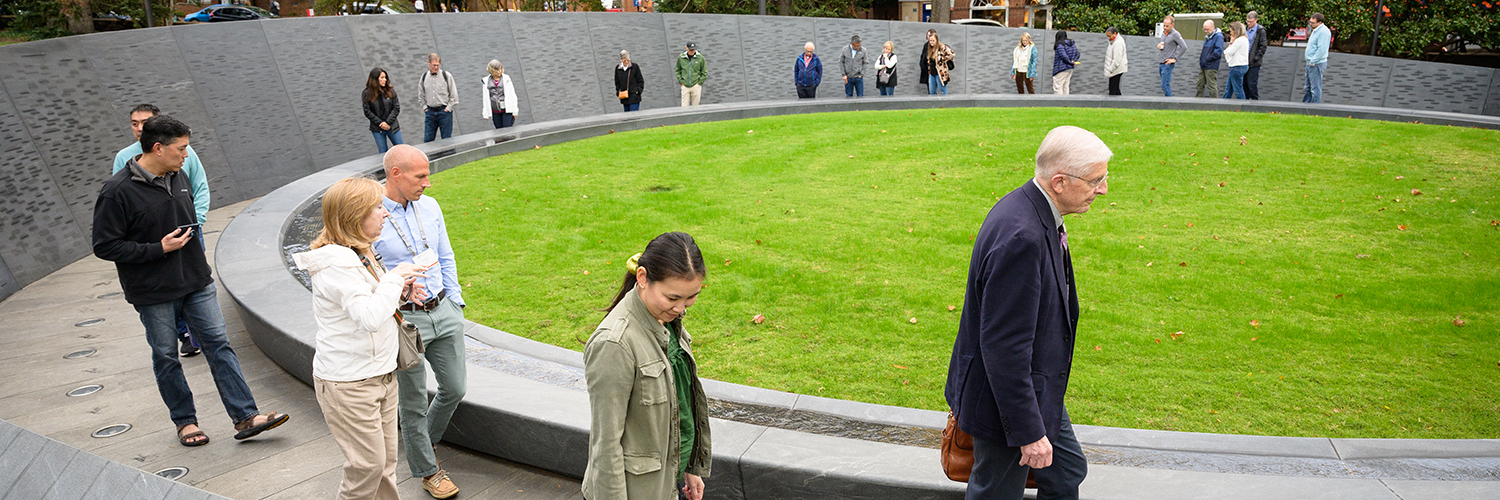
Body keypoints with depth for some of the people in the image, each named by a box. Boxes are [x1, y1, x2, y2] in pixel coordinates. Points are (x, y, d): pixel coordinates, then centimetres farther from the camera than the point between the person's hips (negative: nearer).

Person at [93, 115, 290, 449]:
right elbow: (105, 246, -14)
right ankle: (185, 421, 24)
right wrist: (159, 249, -19)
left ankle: (246, 417, 3)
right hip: (154, 293, -5)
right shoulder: (118, 191, -15)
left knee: (219, 345, 2)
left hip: (197, 283, 5)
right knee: (166, 357, 8)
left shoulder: (178, 177, 6)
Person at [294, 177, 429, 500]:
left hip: (379, 374, 10)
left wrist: (399, 291, 2)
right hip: (348, 382, -9)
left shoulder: (357, 253, 9)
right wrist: (394, 278, -22)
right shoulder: (336, 264, -22)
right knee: (368, 464, -1)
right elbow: (368, 317, -33)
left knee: (386, 460, 15)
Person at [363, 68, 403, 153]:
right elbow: (367, 112, -5)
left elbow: (396, 108, -3)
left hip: (392, 126, 1)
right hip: (377, 129, -1)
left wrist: (388, 122, -13)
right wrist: (380, 123, -12)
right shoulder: (367, 94, -5)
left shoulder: (390, 91, -1)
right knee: (383, 153, 5)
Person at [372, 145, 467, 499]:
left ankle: (424, 439, 41)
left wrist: (455, 305, 12)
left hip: (444, 311, 6)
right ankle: (427, 471, 26)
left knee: (455, 388, 14)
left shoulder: (429, 206, 5)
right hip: (403, 320, -6)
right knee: (414, 401, 8)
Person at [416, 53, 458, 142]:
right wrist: (425, 107, 7)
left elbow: (454, 95, -1)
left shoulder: (447, 76, -4)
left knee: (446, 140, 2)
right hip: (430, 112, 3)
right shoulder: (424, 77, 6)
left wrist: (448, 108, -6)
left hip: (444, 111, -3)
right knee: (427, 140, 4)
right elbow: (420, 95, 17)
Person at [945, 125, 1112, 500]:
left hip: (1036, 388, 10)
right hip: (1006, 397, -10)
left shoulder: (1035, 211, 0)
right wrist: (1028, 431, -25)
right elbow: (1004, 345, -31)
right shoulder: (1020, 237, -33)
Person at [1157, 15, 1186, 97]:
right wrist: (1159, 46, 2)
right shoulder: (1163, 33, 15)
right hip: (1161, 62, 8)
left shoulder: (1175, 34, -10)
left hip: (1168, 63, -8)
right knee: (1165, 84, 10)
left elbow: (1184, 47, -15)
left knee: (1164, 85, -12)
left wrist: (1174, 58, -15)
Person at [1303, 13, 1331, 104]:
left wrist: (1313, 61, -19)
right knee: (1307, 87, 17)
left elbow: (1322, 49, -23)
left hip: (1317, 64, -10)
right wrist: (1310, 61, 17)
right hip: (1311, 63, 10)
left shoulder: (1323, 32, -17)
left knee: (1315, 88, -4)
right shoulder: (1315, 30, 15)